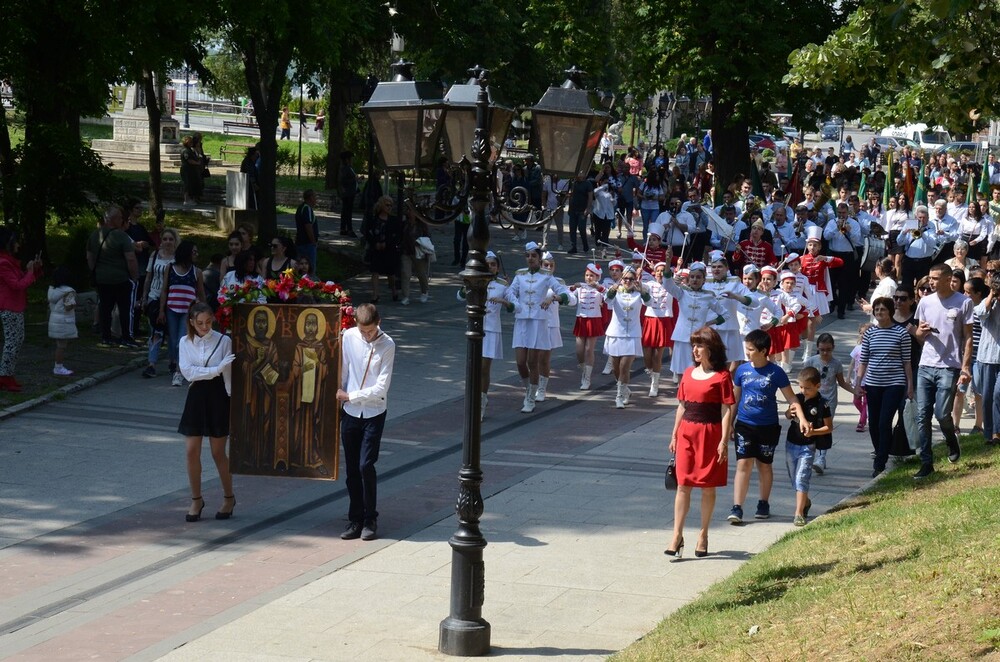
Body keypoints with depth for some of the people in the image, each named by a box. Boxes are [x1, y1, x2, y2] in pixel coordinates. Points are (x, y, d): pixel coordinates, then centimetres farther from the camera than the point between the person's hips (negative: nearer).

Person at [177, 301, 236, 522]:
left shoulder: (224, 341, -7)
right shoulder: (186, 342, 0)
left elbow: (228, 375, -6)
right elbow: (187, 371, -13)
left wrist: (232, 400, -9)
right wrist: (216, 369, -22)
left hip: (217, 396, -3)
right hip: (196, 396, 3)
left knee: (218, 452, 5)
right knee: (192, 451, 2)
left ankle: (229, 497, 22)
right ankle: (196, 499, 16)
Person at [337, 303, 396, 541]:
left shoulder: (387, 345, -11)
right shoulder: (348, 337, -4)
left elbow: (382, 387, -13)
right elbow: (342, 370, 7)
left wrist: (350, 396, -10)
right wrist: (338, 393, 5)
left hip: (374, 413, -3)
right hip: (350, 413, 3)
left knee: (366, 466, -10)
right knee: (352, 468, 6)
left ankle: (370, 520, 4)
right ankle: (355, 519, 16)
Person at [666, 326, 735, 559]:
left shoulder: (721, 376, -7)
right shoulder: (689, 374, 10)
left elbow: (727, 411, -9)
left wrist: (724, 440, -14)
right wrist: (674, 435, 13)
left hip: (710, 434, -5)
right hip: (687, 432, 5)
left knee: (708, 487, 5)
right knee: (683, 485, 1)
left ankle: (703, 535, 17)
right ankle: (677, 536, 0)